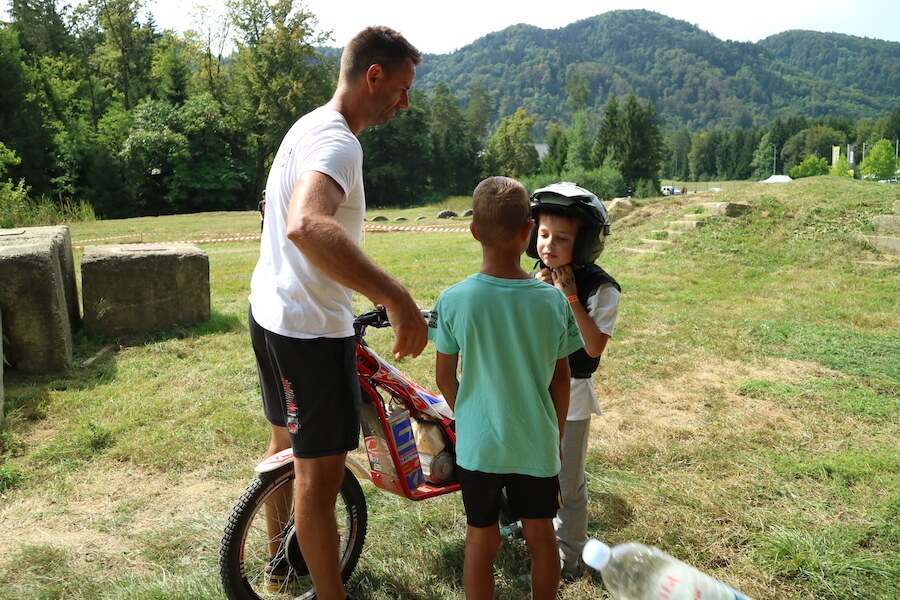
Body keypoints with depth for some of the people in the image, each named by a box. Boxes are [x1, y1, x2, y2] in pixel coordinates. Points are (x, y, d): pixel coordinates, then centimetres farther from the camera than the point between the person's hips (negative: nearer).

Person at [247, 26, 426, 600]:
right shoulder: (337, 141, -21)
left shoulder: (311, 126, 13)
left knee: (287, 441, 25)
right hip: (311, 328, -11)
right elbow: (307, 226, -41)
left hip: (273, 314, 11)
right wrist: (398, 298, -41)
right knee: (321, 473, 0)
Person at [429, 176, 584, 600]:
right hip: (537, 444, 1)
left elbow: (444, 378, -5)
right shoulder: (553, 301, -11)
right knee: (541, 535, 20)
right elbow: (561, 378, -2)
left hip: (477, 444, -1)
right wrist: (557, 433, 13)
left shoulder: (453, 300, -15)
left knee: (481, 540, 16)